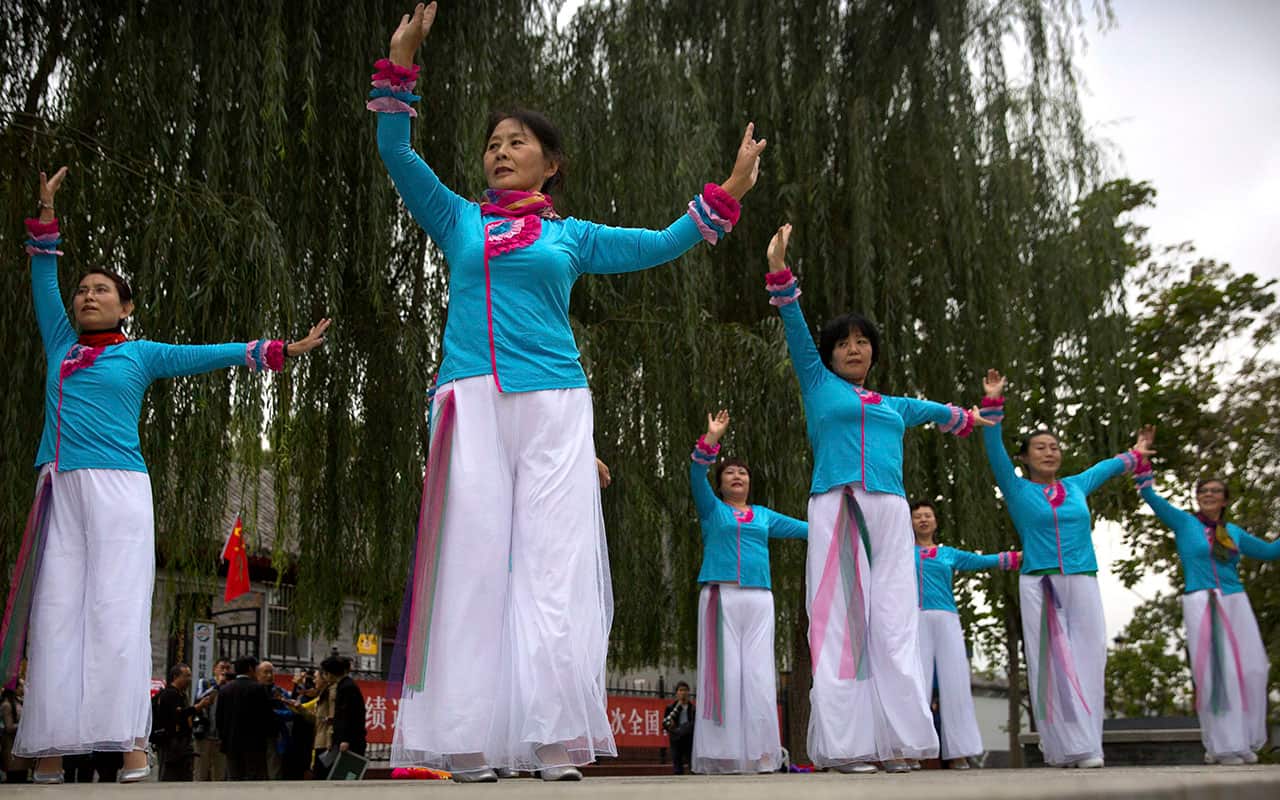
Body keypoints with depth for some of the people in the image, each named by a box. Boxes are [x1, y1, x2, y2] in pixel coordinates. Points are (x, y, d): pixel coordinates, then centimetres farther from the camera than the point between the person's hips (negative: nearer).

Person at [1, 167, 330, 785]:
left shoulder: (141, 354, 13)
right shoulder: (61, 346, 22)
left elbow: (212, 354, 11)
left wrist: (282, 350, 8)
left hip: (117, 486, -4)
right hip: (58, 490, 4)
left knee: (116, 611, -12)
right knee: (55, 613, -4)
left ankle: (132, 749, -17)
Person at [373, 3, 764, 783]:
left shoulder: (572, 235, 20)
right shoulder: (458, 221, 20)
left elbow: (662, 244, 19)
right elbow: (399, 156, 12)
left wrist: (729, 193, 12)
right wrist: (402, 63, 3)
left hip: (553, 407, 0)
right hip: (471, 403, 1)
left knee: (552, 568, -7)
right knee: (472, 562, -4)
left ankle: (557, 745, -7)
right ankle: (471, 746, -1)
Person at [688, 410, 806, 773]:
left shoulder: (764, 516, 23)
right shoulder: (711, 509, 13)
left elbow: (804, 528, 29)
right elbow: (696, 476, -3)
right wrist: (712, 438, -15)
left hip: (758, 598, 3)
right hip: (719, 596, -2)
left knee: (758, 674, -3)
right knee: (724, 671, -6)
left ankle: (760, 753, -1)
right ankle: (722, 755, -5)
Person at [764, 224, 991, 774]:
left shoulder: (894, 405, 27)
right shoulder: (818, 384, 16)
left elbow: (941, 412, 48)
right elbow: (796, 330, 6)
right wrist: (779, 271, -3)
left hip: (889, 511, 4)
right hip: (836, 508, -4)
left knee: (893, 621, -5)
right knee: (839, 618, -10)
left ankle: (895, 741, -6)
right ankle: (845, 745, -13)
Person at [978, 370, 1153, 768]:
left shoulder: (1076, 486, 17)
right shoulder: (1017, 490, 8)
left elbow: (1106, 466, 35)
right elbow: (995, 451, -2)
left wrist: (1134, 455, 47)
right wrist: (993, 405, -10)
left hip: (1082, 582, 3)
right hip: (1038, 584, -3)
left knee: (1086, 660, -4)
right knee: (1051, 663, -5)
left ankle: (1085, 747, -3)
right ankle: (1063, 748, -5)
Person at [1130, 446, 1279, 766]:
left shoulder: (1233, 532, 16)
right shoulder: (1184, 522, 5)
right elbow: (1151, 497, -3)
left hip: (1236, 603, 4)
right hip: (1201, 604, -4)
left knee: (1247, 670, 1)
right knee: (1214, 673, -7)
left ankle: (1245, 741, 15)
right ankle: (1222, 746, -3)